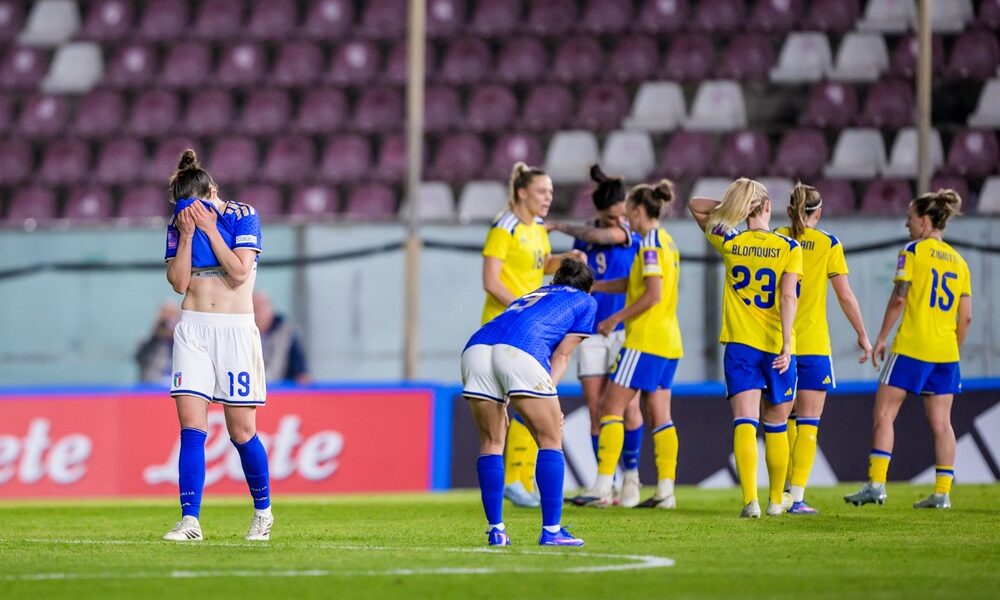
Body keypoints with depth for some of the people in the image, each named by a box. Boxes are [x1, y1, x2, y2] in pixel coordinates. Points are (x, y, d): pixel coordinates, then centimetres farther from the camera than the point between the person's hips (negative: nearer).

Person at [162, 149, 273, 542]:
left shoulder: (242, 217, -3)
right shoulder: (178, 226, 6)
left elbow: (239, 273, -14)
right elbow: (178, 282, -1)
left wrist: (209, 227, -14)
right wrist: (187, 234, -10)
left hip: (235, 329, -3)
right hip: (192, 329, 3)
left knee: (242, 431, -1)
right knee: (191, 426, -9)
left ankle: (263, 511, 20)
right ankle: (190, 520, -11)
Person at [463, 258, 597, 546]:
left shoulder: (529, 297, 41)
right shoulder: (585, 302, 27)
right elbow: (562, 353, 14)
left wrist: (500, 405, 29)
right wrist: (548, 391, 6)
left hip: (476, 346, 5)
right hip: (522, 350, -5)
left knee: (491, 441, 16)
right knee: (550, 439, 7)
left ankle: (496, 530, 12)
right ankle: (551, 531, 2)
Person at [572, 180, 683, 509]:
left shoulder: (650, 243, -12)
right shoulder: (666, 242, 16)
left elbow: (653, 293, -20)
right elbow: (631, 284, 23)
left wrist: (616, 318, -13)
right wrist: (588, 285, 22)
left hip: (645, 340, -9)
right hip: (668, 341, 9)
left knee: (611, 407, -5)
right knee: (660, 415, 7)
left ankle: (602, 487, -9)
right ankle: (666, 489, 3)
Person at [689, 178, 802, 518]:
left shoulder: (729, 244, 2)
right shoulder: (789, 248, -3)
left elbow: (695, 206, 18)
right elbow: (788, 296, -13)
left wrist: (731, 207, 5)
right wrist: (785, 343, -17)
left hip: (739, 344, 0)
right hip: (776, 345, 0)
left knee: (744, 422, -9)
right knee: (776, 426, 15)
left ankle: (750, 500, -26)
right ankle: (776, 500, 25)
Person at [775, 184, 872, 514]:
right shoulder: (828, 244, -2)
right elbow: (844, 295, -2)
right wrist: (862, 335, 9)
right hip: (813, 344, -2)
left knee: (785, 419, 15)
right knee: (808, 422, -1)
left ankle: (786, 489, 15)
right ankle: (797, 497, -8)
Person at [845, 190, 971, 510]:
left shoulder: (913, 252, -4)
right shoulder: (958, 261, 13)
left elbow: (899, 298, -12)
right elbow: (966, 316, 10)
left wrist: (882, 338, -5)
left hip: (911, 348, -6)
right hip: (946, 351, 6)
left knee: (884, 413, 0)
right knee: (941, 421, 6)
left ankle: (876, 484, -7)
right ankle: (942, 492, 2)